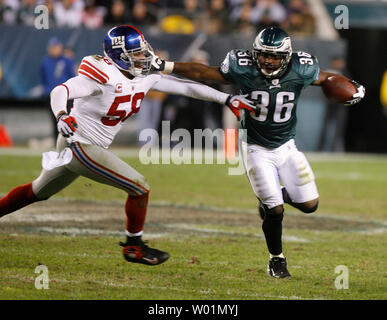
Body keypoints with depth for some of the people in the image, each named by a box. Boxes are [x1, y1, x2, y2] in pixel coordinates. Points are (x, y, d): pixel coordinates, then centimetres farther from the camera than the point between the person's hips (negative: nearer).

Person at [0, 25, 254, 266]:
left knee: (38, 192, 23)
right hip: (79, 145, -9)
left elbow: (184, 87, 1)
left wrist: (228, 99, -2)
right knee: (139, 188, -6)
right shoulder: (104, 76, -24)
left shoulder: (144, 77, 0)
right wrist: (62, 116, -51)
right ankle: (134, 247, 10)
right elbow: (61, 91, -30)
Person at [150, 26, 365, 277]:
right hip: (257, 150, -3)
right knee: (275, 211, -9)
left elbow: (327, 78, 6)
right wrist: (165, 66, -18)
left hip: (286, 146, 3)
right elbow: (202, 72, -13)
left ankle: (273, 196, 31)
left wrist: (355, 89, -7)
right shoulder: (244, 70, -20)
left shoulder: (300, 71, -15)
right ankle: (277, 259, 17)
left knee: (309, 205, 0)